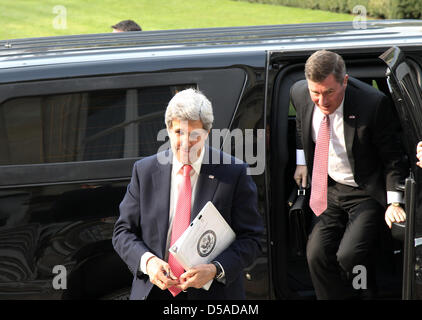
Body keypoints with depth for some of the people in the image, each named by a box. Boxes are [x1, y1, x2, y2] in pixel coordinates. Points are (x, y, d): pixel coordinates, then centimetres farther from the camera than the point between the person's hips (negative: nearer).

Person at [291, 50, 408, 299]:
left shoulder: (373, 103, -24)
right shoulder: (300, 93, -8)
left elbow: (393, 157, -13)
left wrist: (394, 203, -19)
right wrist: (301, 161, 12)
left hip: (366, 192, -5)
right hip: (329, 189, 5)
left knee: (349, 255, -21)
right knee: (316, 253, -12)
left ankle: (367, 296, 8)